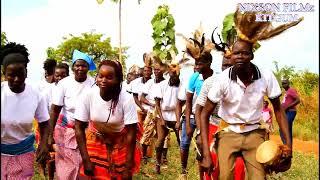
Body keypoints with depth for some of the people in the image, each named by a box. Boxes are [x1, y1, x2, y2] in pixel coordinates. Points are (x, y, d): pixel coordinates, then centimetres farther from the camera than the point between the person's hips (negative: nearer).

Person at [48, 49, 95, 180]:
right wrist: (50, 135, -8)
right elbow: (54, 110, -6)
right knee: (66, 165, 5)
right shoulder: (64, 83, -9)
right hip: (66, 129, 0)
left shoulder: (94, 84, -8)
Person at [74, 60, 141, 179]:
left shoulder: (126, 99, -25)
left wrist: (128, 167, -17)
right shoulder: (88, 96, -22)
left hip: (120, 144, -1)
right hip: (95, 142, 1)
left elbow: (131, 133, -19)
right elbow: (79, 128, -14)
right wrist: (86, 160, -15)